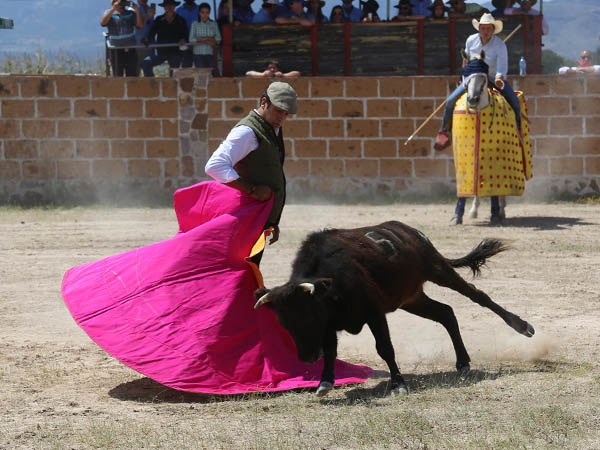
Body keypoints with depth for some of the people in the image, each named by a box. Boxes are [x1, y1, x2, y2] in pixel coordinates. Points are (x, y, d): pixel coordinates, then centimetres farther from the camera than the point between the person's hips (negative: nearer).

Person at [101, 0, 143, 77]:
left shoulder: (131, 13, 8)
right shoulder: (109, 13, 5)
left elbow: (139, 25, -5)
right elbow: (103, 22, -15)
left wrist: (137, 11, -17)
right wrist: (113, 9, -22)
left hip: (130, 50, 1)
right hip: (116, 51, -1)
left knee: (132, 76, 2)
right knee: (117, 77, 2)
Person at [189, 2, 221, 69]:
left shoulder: (213, 24, 8)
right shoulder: (195, 24, 5)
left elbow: (218, 39, 0)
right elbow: (191, 40, -4)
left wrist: (201, 39, -8)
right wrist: (208, 41, -10)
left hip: (210, 53, 1)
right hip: (198, 54, -1)